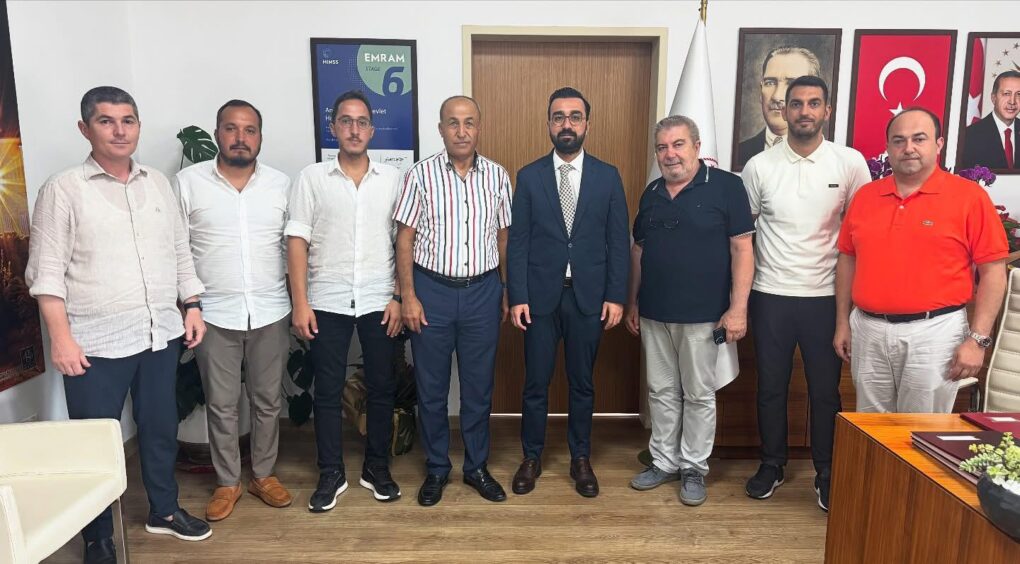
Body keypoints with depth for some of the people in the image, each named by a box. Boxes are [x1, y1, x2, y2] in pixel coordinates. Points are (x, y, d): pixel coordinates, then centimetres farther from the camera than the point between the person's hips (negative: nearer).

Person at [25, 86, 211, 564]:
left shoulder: (158, 183, 9)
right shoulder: (63, 189, -5)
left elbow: (181, 251, 14)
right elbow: (47, 271, -8)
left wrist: (193, 306, 8)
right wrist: (60, 337, -13)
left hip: (161, 334, 4)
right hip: (96, 342, -4)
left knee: (160, 427, 16)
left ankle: (164, 510, 36)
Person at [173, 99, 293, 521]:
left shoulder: (281, 184, 2)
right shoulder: (188, 182, -3)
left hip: (270, 313, 2)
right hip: (214, 314, -1)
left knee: (267, 400, 12)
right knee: (221, 404, 9)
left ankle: (264, 474, 30)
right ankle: (227, 482, 26)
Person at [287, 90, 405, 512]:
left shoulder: (393, 179, 3)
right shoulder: (311, 178, 1)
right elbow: (298, 242, -1)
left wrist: (399, 296, -2)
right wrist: (300, 303, -7)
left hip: (379, 302, 1)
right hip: (327, 302, 0)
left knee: (381, 388, 9)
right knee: (327, 391, 8)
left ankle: (377, 467, 25)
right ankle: (331, 473, 22)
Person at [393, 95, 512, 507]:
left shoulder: (497, 176, 2)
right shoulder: (420, 174, -5)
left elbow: (504, 237, 8)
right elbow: (405, 239, -3)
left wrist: (508, 291, 6)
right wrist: (408, 296, -8)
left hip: (483, 291, 2)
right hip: (432, 290, -1)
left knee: (478, 386, 11)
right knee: (431, 386, 9)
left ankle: (477, 466, 28)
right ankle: (436, 468, 27)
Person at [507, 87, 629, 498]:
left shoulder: (608, 176, 3)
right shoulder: (529, 176, 2)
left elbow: (618, 242, 2)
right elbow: (517, 242, -1)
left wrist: (616, 296, -4)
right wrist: (517, 298, -7)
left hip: (588, 296, 1)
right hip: (540, 295, 0)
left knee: (582, 383, 12)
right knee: (535, 383, 8)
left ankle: (581, 459, 28)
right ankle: (531, 458, 26)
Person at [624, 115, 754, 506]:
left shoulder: (725, 186, -6)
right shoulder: (652, 193, 9)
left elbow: (742, 249, -9)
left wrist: (738, 308, -14)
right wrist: (632, 303, 13)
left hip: (703, 315, -5)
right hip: (654, 315, 5)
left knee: (699, 395, 8)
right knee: (661, 391, 13)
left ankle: (694, 468, 23)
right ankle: (664, 462, 27)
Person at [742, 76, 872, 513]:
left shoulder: (850, 163, -2)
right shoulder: (759, 166, -1)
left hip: (826, 296, 0)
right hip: (771, 295, 1)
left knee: (825, 390, 9)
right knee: (771, 387, 11)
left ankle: (827, 473, 26)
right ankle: (772, 464, 28)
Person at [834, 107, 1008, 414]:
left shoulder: (969, 195, -4)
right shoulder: (865, 195, 8)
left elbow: (993, 272, -5)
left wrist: (977, 339, -10)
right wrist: (843, 323, 9)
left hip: (933, 333, -3)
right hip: (868, 331, 4)